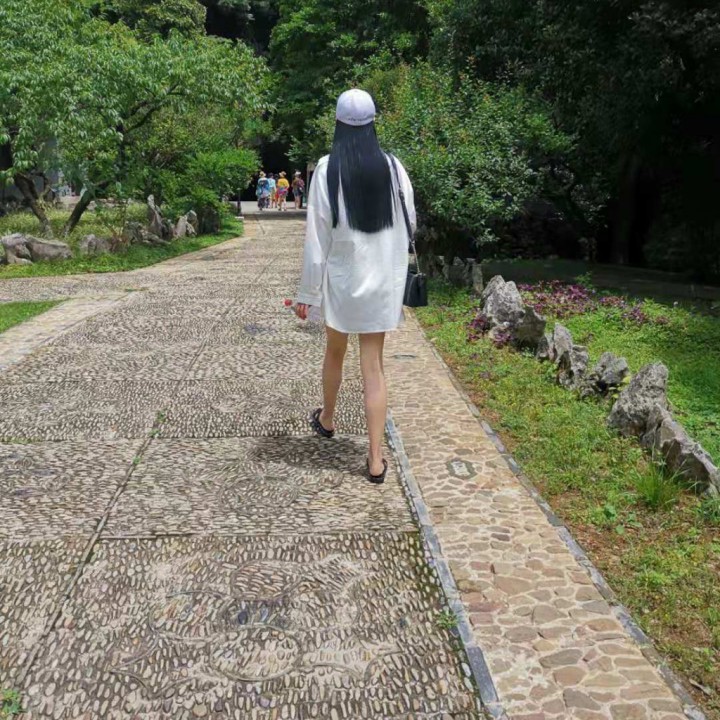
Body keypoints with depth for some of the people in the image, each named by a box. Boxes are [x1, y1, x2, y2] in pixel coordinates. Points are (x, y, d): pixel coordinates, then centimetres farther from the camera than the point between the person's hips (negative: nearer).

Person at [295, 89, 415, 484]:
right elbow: (409, 222, 2)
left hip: (341, 277, -1)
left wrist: (307, 292, -3)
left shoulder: (327, 169, -10)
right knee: (373, 365, 5)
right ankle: (376, 458, 3)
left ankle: (327, 419, 45)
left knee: (334, 352, 21)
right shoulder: (392, 166, -4)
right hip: (383, 278, 1)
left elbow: (317, 235, -9)